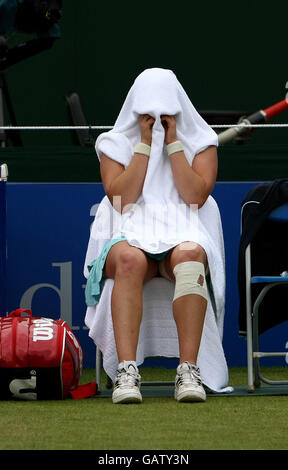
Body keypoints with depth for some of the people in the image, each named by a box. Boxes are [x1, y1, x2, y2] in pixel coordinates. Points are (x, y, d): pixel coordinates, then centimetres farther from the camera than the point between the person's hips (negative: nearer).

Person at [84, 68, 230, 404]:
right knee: (129, 260, -38)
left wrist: (173, 143, -2)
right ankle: (127, 372, -47)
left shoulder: (200, 142, 14)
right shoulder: (115, 143, 14)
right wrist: (145, 144, -2)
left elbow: (196, 196, -2)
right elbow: (120, 199, -2)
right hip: (133, 232, 0)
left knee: (189, 255, -38)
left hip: (184, 231, 0)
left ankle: (188, 370, -44)